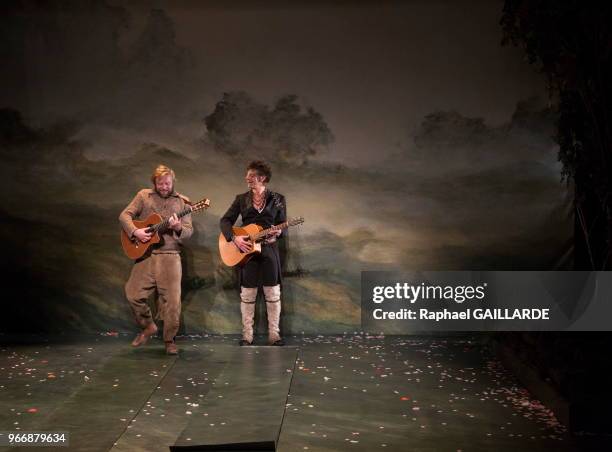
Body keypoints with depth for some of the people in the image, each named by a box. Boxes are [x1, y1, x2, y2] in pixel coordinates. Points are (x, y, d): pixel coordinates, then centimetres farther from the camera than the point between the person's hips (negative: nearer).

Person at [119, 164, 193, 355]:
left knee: (172, 299, -6)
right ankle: (148, 326, 20)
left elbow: (189, 230, 3)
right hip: (145, 254, 1)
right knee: (133, 293, -5)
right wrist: (135, 232, -14)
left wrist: (178, 228, -20)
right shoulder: (144, 196, 7)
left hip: (170, 255, -1)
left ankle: (169, 340, 11)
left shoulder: (181, 201, 6)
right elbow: (125, 215, 3)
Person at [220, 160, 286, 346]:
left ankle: (274, 335, 7)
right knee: (247, 294, 2)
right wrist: (234, 238, -13)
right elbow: (225, 221, 4)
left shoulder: (277, 199, 5)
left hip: (269, 249, -1)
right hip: (246, 251, 1)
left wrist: (277, 233, -18)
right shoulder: (241, 199, 8)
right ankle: (247, 336, 9)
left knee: (273, 294, 0)